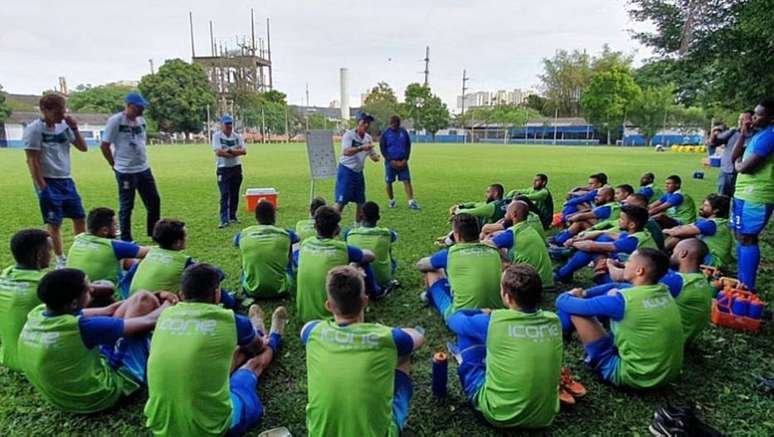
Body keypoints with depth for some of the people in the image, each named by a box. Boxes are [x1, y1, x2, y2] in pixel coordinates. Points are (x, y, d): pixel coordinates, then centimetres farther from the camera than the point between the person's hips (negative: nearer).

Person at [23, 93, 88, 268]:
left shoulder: (64, 126, 5)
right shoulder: (34, 129, -12)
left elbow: (83, 148, 10)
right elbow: (32, 161, -14)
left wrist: (74, 128, -4)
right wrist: (42, 188, -17)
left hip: (66, 180, 6)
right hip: (49, 182, -6)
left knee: (80, 217, 10)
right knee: (54, 222, 1)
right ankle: (60, 259, 12)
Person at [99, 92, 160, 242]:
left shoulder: (141, 120, 8)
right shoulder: (115, 120, -12)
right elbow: (104, 146, -9)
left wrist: (141, 160, 14)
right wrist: (115, 165, -3)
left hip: (144, 169, 7)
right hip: (125, 172, -7)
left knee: (154, 201, 11)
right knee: (126, 207, 3)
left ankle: (154, 233, 25)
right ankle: (126, 240, 15)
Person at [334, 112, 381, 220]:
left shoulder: (368, 138, 6)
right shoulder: (349, 134, -14)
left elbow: (372, 155, 12)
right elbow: (346, 152, -29)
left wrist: (376, 157, -12)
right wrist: (361, 148, -40)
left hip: (359, 172, 7)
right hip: (346, 171, -7)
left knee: (361, 202, 11)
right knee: (341, 201, -10)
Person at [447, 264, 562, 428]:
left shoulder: (494, 322, -21)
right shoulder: (554, 321, -9)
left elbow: (454, 319, 0)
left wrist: (484, 316, 20)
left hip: (500, 415, -5)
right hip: (544, 416, 5)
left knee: (465, 333, 5)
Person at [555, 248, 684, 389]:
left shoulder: (624, 300, -25)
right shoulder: (665, 292, -3)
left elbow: (571, 305, -14)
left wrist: (564, 297, 9)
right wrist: (583, 294, 18)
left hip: (634, 376, -7)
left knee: (577, 310, -8)